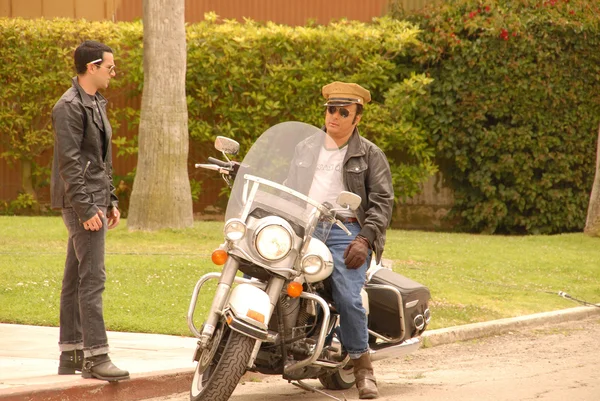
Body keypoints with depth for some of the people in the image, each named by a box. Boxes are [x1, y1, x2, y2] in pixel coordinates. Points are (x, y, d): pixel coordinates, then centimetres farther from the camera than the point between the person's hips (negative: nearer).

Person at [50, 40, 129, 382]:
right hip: (81, 202, -10)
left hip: (95, 202, 10)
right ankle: (95, 356, -15)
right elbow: (69, 163, -19)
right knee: (92, 277, -13)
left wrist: (111, 201, 19)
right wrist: (86, 208, -21)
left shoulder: (96, 104, 17)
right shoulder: (70, 107, -13)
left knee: (76, 278, 11)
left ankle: (71, 354, 14)